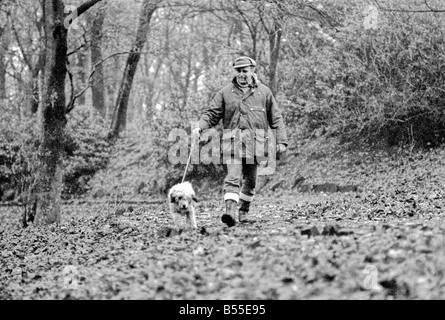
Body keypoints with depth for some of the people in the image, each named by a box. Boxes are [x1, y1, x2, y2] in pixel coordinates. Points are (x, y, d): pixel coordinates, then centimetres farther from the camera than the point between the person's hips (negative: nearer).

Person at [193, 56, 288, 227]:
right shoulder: (226, 92, 8)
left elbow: (276, 118, 10)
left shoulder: (264, 92, 9)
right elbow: (212, 113, 7)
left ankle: (243, 211, 24)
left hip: (255, 142, 1)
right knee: (233, 177, -16)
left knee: (250, 180, 8)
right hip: (233, 140, -1)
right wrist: (200, 127, -11)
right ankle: (230, 211, -27)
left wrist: (281, 141, 4)